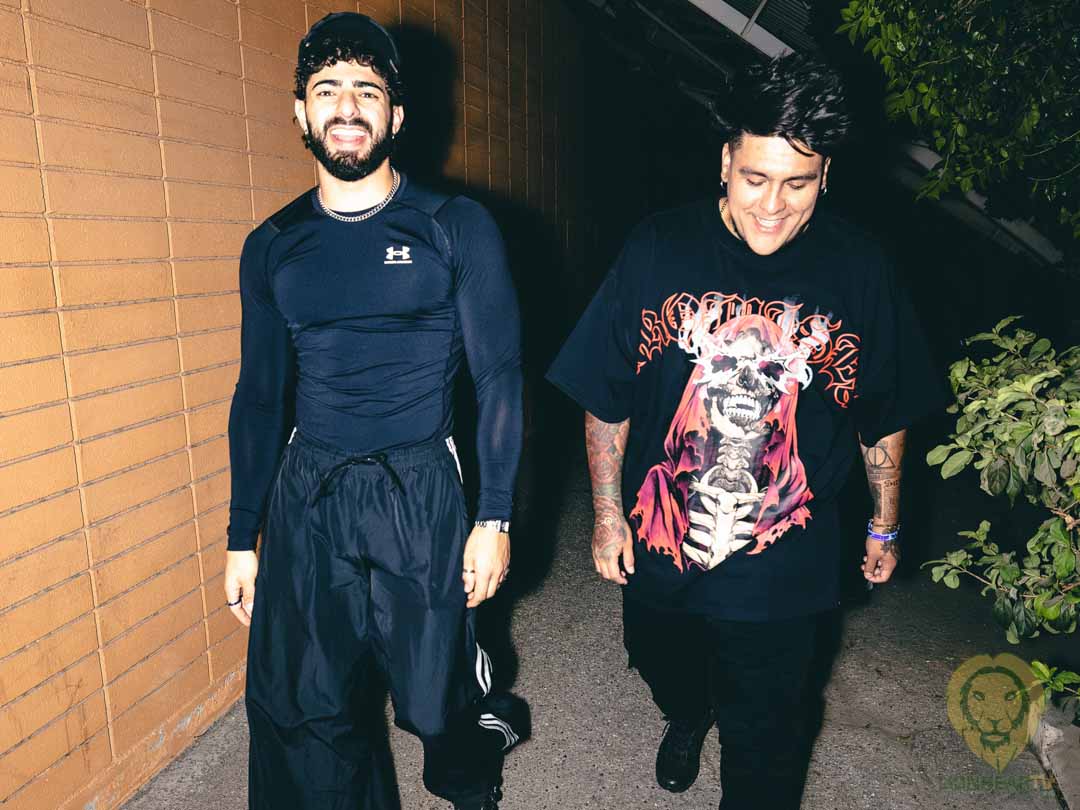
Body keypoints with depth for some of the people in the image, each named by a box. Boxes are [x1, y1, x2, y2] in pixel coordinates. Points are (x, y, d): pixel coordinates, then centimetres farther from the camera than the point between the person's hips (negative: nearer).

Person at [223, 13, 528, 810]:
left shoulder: (456, 228, -3)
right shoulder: (272, 247, 7)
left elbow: (499, 375, -3)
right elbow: (260, 396, 11)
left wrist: (494, 516, -8)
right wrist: (243, 538, 11)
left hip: (418, 493, -3)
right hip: (305, 499, 3)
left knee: (437, 691, 12)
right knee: (305, 711, 10)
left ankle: (489, 733, 47)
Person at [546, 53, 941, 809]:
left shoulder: (861, 271, -11)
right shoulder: (657, 250, -13)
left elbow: (886, 417, 2)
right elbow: (606, 400, -6)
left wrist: (885, 528, 10)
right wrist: (608, 515, -4)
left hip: (783, 570, -1)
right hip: (657, 546, 2)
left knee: (764, 745, 15)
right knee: (664, 665, 30)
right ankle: (687, 717, 67)